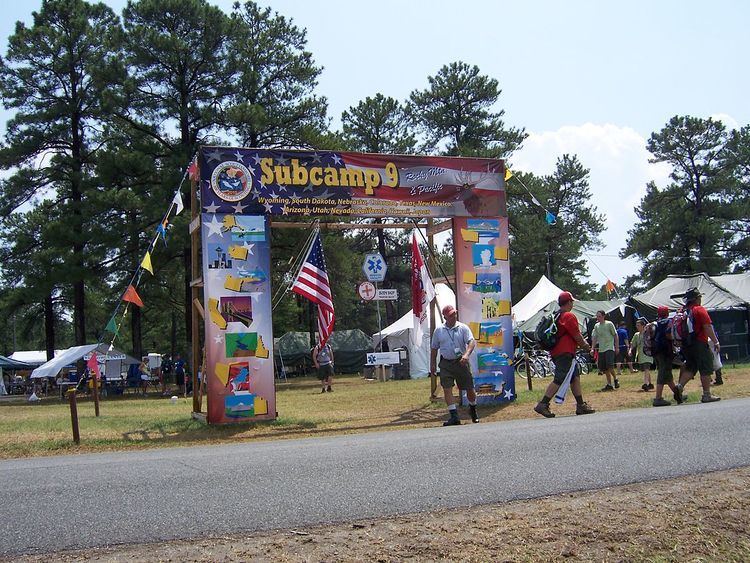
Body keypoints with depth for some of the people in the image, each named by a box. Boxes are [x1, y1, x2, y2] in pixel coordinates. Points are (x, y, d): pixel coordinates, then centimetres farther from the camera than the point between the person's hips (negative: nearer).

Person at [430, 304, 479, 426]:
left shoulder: (463, 328, -1)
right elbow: (434, 348, 15)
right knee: (447, 389, -11)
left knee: (470, 388, 5)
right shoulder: (438, 331, 7)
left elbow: (472, 342, -14)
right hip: (445, 363, 1)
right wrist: (432, 364, 12)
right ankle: (454, 416, -10)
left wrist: (466, 354, -31)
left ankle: (473, 409, 33)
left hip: (461, 362, -1)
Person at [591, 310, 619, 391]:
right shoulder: (596, 326, 11)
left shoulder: (609, 324, -2)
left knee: (609, 365, -19)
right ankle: (609, 384, 11)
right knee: (603, 368, 3)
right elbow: (594, 338, 14)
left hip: (609, 348, -6)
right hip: (601, 349, 6)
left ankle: (615, 379, 4)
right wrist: (592, 348, 7)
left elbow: (615, 335, 1)